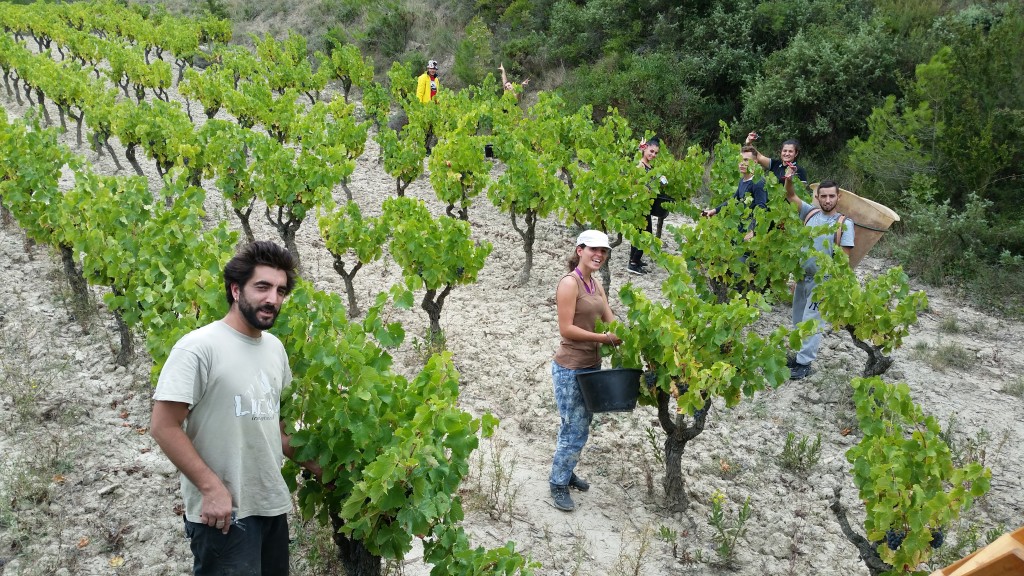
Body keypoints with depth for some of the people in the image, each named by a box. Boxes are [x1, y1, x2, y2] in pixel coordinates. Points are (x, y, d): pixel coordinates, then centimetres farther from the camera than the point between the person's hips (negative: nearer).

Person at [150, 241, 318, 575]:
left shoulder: (275, 348, 8)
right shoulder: (199, 347, -14)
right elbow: (163, 427, -16)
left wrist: (310, 462, 17)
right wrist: (212, 488, -19)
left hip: (273, 505, 7)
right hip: (223, 512, -7)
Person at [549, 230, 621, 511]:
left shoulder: (595, 284, 10)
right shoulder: (569, 282, -15)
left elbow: (610, 320, 5)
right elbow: (566, 329, -20)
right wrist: (604, 338, -20)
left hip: (591, 365, 8)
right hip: (570, 369, -8)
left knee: (582, 427, 18)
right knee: (573, 430, -1)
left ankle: (567, 473, 36)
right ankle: (558, 485, 16)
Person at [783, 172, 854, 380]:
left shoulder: (844, 223, -12)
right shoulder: (811, 213, 1)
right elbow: (791, 196, 3)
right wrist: (789, 180, -19)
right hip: (802, 275, 6)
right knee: (799, 320, 15)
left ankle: (805, 364, 4)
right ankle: (799, 355, 28)